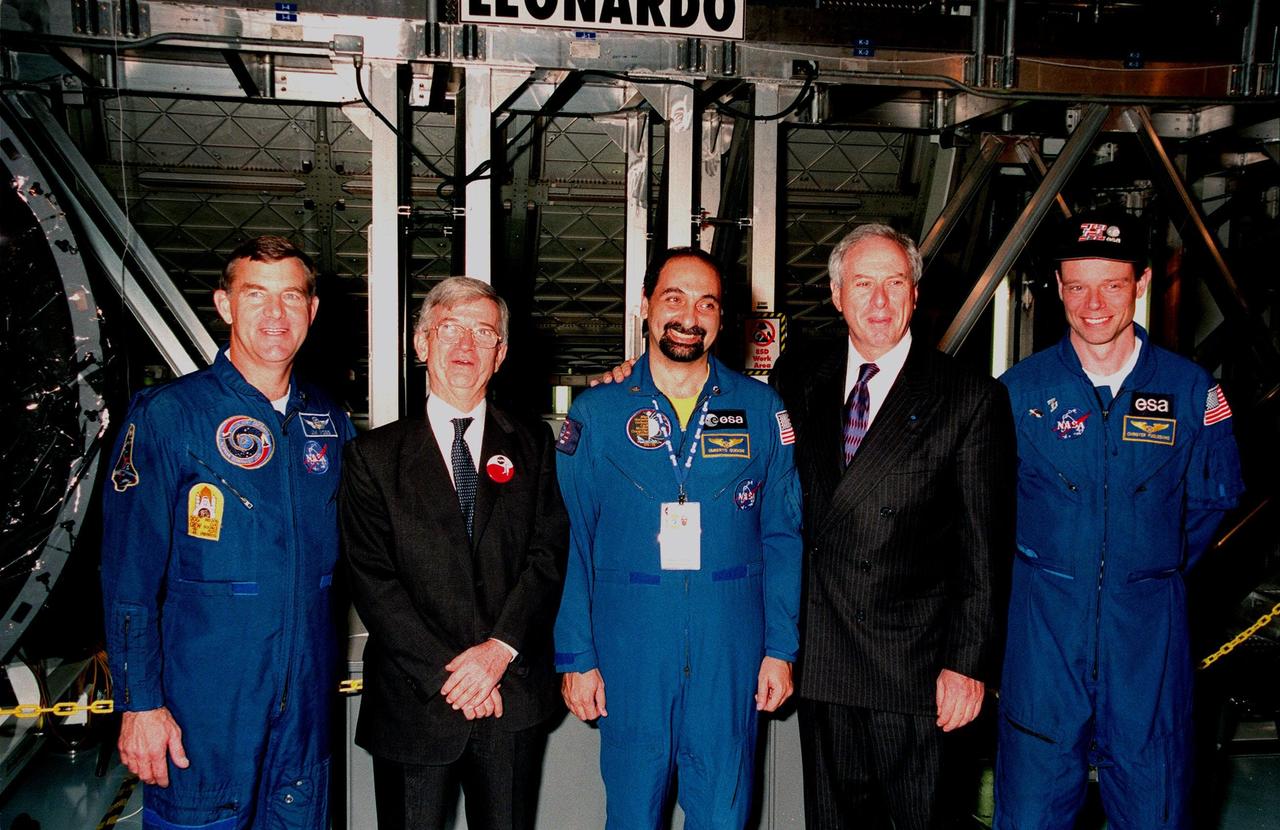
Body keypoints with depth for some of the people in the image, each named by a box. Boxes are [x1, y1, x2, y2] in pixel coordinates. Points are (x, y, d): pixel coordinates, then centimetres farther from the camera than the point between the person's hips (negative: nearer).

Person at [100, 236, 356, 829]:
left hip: (307, 706, 5)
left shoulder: (330, 423, 7)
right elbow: (128, 574, -9)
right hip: (202, 708, -4)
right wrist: (140, 703, -13)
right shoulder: (166, 415, -7)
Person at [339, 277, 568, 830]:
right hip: (414, 702, -1)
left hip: (514, 701, 1)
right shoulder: (374, 456, 2)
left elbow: (549, 554, -1)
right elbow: (372, 580, -5)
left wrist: (500, 648, -15)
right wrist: (447, 674, -13)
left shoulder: (533, 446, 7)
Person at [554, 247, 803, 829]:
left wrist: (781, 648, 0)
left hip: (731, 649, 1)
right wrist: (576, 655, -3)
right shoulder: (595, 413, 1)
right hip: (628, 649, 0)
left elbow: (783, 536, 5)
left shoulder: (761, 409, 3)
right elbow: (570, 543, 1)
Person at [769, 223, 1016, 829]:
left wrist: (968, 663, -10)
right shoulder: (801, 386, 8)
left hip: (912, 666, -3)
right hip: (821, 663, 4)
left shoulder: (971, 399, -4)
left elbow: (983, 547, -6)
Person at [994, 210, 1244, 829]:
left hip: (1148, 628, 1)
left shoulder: (1191, 389, 1)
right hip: (1045, 624, 0)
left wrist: (1155, 568, 10)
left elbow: (1213, 499, 15)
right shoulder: (1019, 390, -1)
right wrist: (1046, 568, 9)